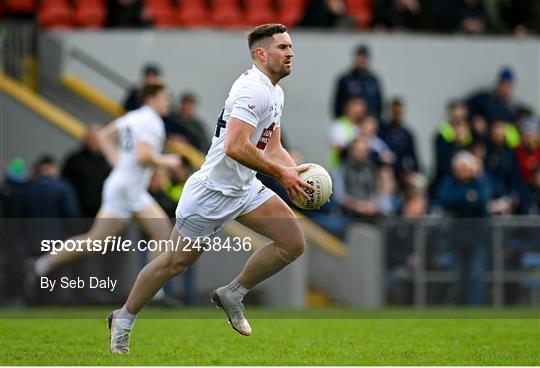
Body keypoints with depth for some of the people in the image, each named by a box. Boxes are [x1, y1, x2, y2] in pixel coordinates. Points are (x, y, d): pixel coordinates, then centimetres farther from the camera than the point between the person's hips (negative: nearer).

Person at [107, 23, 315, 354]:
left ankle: (232, 295, 14)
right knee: (175, 262, 2)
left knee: (293, 242, -2)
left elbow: (273, 148, 16)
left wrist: (296, 173, -3)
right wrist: (281, 173, -26)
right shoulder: (253, 89, -22)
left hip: (245, 188, 9)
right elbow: (235, 147, -33)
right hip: (213, 190, -9)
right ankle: (124, 320, 22)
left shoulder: (275, 93, 10)